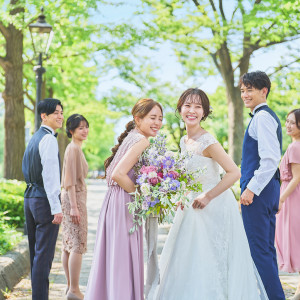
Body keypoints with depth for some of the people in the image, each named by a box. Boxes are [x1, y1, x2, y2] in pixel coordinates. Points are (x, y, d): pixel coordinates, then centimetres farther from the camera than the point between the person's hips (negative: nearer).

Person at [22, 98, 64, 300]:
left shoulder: (35, 138, 16)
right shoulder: (48, 139, -13)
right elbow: (49, 175, -19)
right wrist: (56, 207, -19)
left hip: (30, 198, 10)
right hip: (44, 200, -10)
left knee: (36, 252, 15)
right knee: (44, 254, -6)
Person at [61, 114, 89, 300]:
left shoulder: (76, 148, 16)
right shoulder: (74, 149, -13)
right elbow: (70, 180, -19)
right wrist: (74, 206, -21)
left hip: (74, 197, 10)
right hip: (75, 197, -10)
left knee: (69, 244, 12)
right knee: (78, 245, -8)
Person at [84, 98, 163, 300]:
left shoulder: (131, 138, 15)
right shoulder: (142, 141, -14)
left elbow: (116, 173, 16)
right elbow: (118, 174, -23)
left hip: (115, 202, 10)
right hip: (124, 206, -10)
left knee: (113, 259, 14)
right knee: (124, 262, -3)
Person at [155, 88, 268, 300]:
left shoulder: (207, 142, -18)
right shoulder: (184, 142, 6)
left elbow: (234, 173, -23)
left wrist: (207, 197, -20)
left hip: (215, 209, -8)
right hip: (194, 208, 8)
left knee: (209, 263, -1)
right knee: (187, 263, 13)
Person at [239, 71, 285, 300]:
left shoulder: (262, 117, -14)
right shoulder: (266, 115, 18)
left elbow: (271, 159, -23)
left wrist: (252, 189, -21)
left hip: (259, 188, -11)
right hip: (267, 187, 11)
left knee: (259, 249, -6)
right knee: (266, 248, 15)